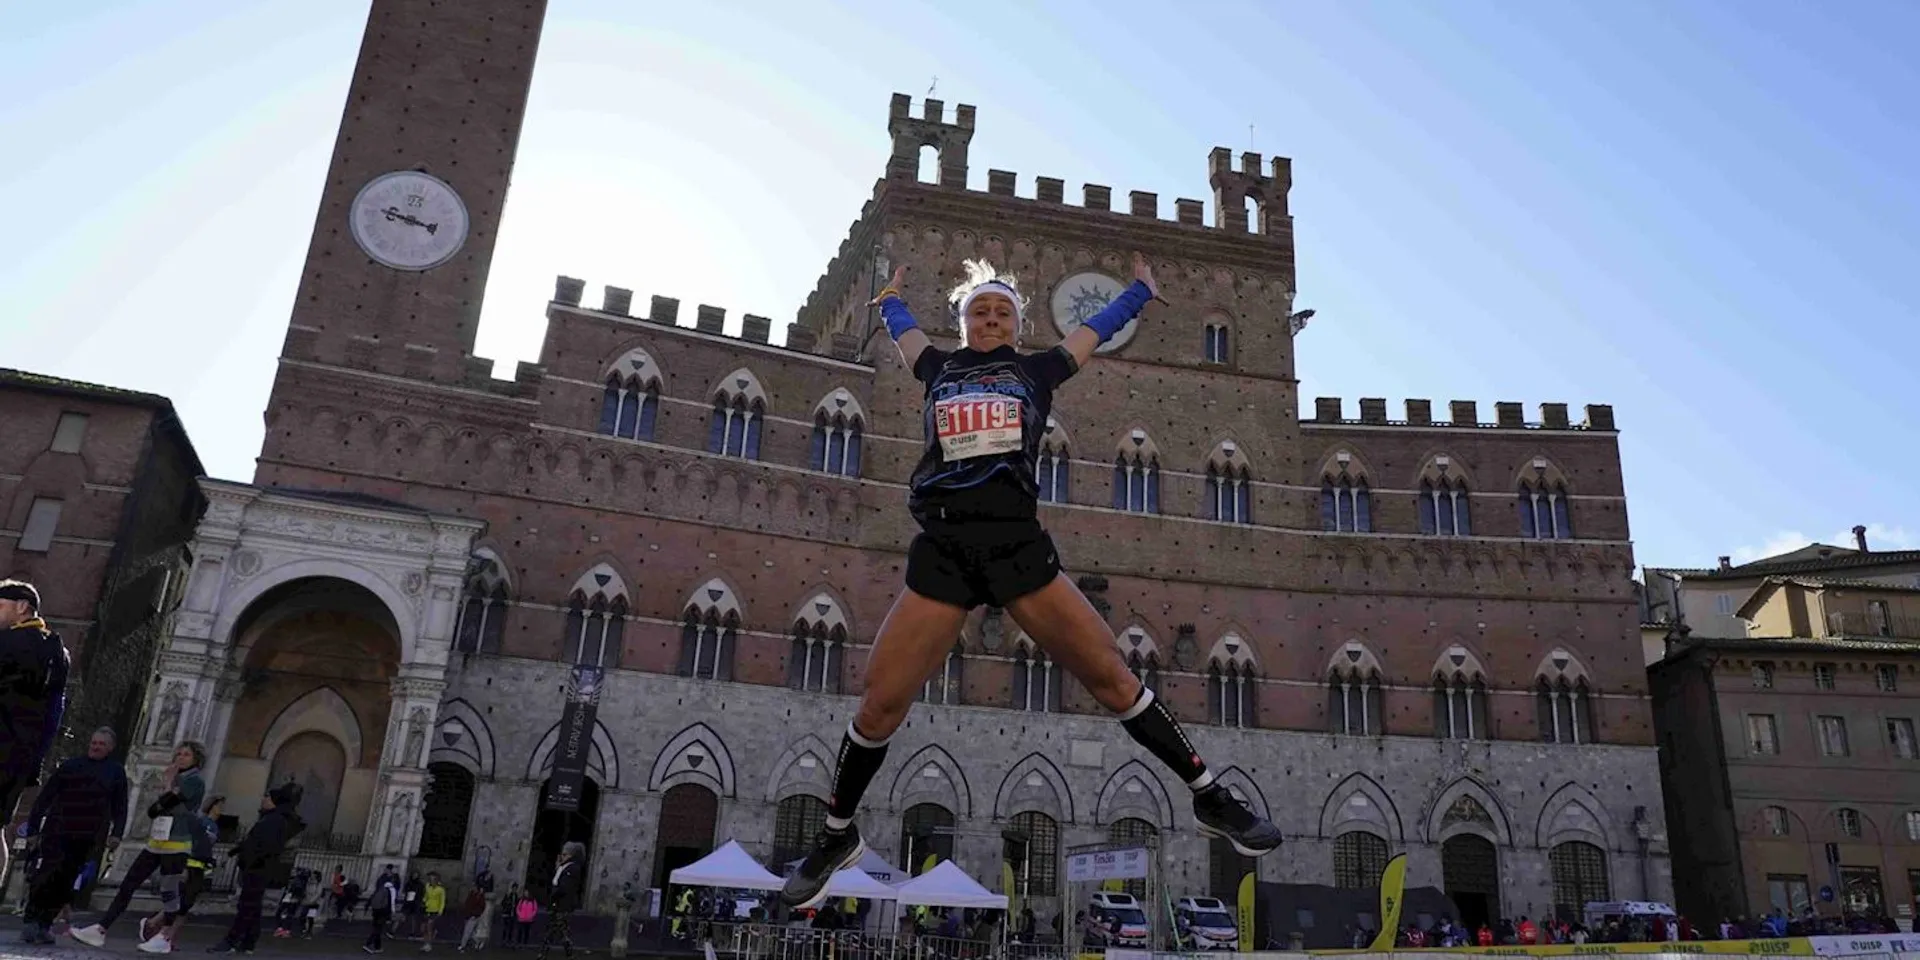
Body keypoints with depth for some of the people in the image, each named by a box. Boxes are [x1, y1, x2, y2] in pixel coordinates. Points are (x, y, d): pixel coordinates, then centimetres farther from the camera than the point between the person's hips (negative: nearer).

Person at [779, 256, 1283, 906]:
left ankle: (1209, 798, 14)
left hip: (1018, 545, 0)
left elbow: (1099, 326, 31)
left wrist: (1141, 289, 46)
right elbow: (899, 323, 38)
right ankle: (837, 836, 20)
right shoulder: (939, 368, 18)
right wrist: (891, 295, 58)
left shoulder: (1036, 370, 16)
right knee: (879, 706, -3)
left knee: (1112, 678, -3)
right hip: (941, 551, 1)